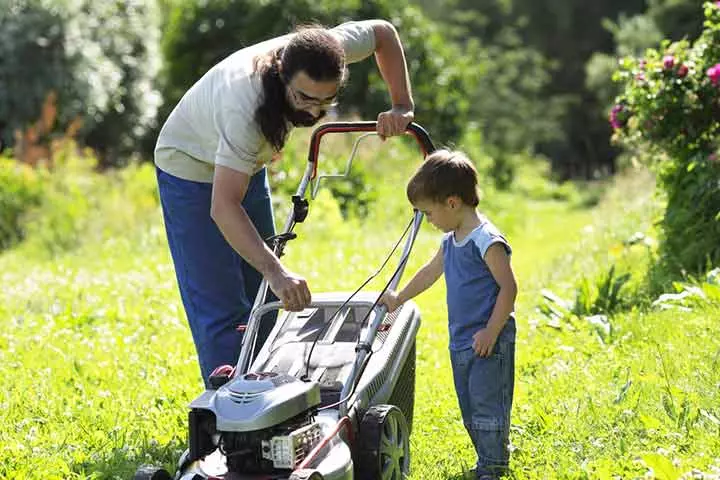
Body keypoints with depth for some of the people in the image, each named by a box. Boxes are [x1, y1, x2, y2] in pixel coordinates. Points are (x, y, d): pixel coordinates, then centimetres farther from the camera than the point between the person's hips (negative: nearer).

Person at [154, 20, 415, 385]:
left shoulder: (323, 52, -27)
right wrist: (275, 272, -59)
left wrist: (402, 107, -16)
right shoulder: (245, 103, -44)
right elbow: (222, 207, -49)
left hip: (247, 165, 7)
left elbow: (382, 32, -5)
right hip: (192, 168, -7)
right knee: (221, 307, -14)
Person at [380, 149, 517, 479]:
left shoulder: (487, 241, -17)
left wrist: (491, 332, -20)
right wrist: (398, 298, 35)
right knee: (469, 408, 12)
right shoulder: (451, 240, 11)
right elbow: (430, 272, 27)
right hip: (460, 341, 9)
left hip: (488, 343, -9)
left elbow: (508, 288, -18)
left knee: (487, 404, -7)